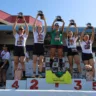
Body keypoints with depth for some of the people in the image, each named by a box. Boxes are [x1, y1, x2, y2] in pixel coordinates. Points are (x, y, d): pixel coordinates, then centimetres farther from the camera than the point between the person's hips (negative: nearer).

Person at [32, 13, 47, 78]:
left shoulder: (43, 33, 15)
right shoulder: (35, 32, 12)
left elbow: (46, 26, 6)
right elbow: (34, 25, 3)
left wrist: (44, 19, 4)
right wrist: (37, 17, 2)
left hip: (41, 46, 1)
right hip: (36, 46, -1)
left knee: (41, 61, 0)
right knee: (34, 60, -4)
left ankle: (40, 73, 3)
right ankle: (34, 73, -2)